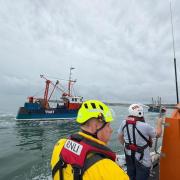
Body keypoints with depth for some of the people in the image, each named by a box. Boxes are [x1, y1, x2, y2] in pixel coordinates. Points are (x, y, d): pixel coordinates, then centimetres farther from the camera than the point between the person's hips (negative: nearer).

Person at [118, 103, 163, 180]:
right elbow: (158, 134, -9)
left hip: (129, 154, 5)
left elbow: (120, 137, -1)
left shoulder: (124, 123, -16)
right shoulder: (145, 126, -30)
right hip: (142, 157, -4)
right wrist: (159, 123, 8)